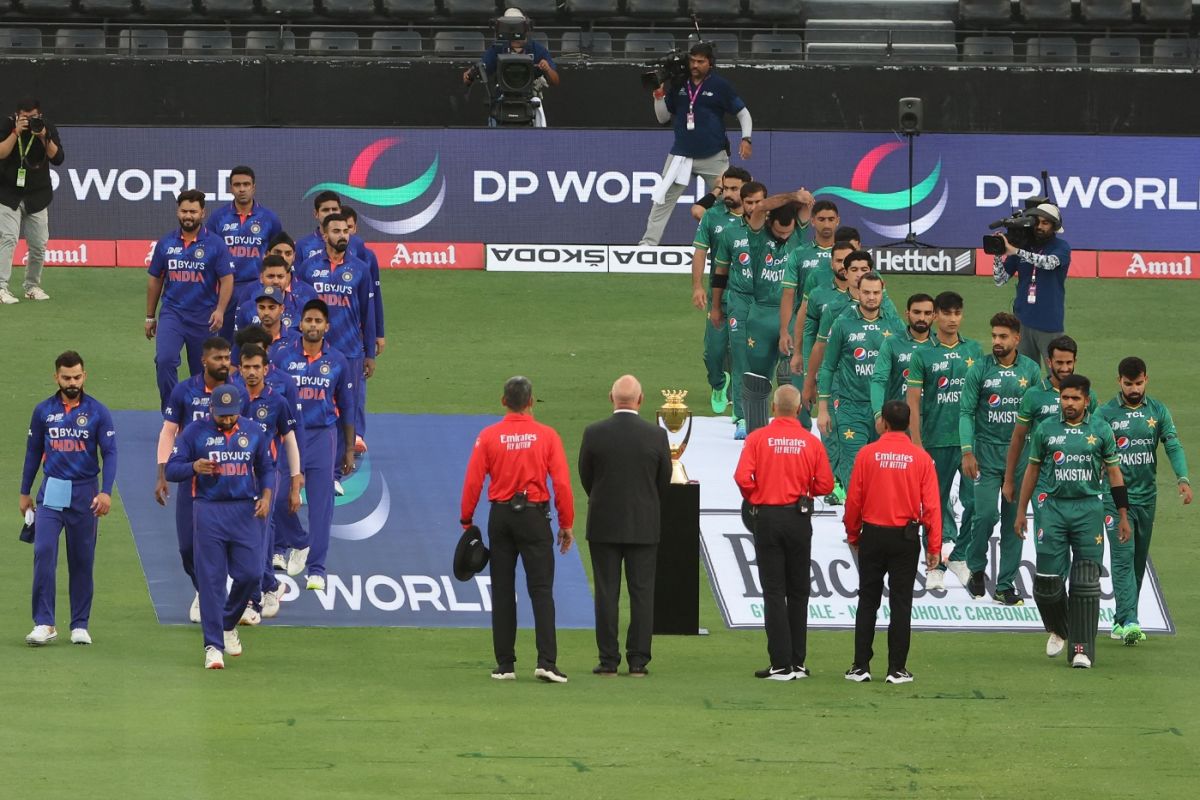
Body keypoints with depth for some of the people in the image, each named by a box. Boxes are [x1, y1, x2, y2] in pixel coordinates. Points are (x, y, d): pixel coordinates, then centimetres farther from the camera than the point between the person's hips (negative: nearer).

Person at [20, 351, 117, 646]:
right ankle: (44, 624, -12)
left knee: (82, 560, 5)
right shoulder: (44, 411, 4)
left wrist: (106, 492, -17)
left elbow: (109, 453, -5)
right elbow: (33, 452, 13)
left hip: (84, 494, -1)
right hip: (51, 493, 1)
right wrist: (25, 493, 13)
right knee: (44, 553, -13)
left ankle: (80, 625, 14)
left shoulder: (98, 412, -2)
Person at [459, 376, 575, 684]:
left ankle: (505, 664, 9)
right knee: (541, 590, -3)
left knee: (502, 592, 8)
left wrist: (466, 521, 8)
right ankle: (546, 661, -14)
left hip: (500, 517, 1)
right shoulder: (547, 436, -4)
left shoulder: (488, 436, -2)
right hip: (534, 516, -1)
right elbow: (562, 483, -5)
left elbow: (472, 482, -3)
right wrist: (566, 524, 3)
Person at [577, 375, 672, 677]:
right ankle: (638, 661, 3)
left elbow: (585, 477, 2)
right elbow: (664, 480, 4)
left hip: (604, 525, 0)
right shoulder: (656, 435, -7)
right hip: (644, 526, 0)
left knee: (607, 594, 4)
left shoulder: (594, 434, -9)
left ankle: (608, 660, 3)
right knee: (642, 594, 5)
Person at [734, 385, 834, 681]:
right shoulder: (811, 442, -3)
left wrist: (754, 497, 5)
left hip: (766, 517, -1)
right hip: (799, 518, 1)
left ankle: (781, 664, -5)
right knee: (798, 592, 11)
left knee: (774, 591, 0)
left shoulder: (758, 438, -6)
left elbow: (742, 477, -15)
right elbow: (825, 484, -3)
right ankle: (797, 662, 13)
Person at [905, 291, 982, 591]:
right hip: (936, 440, -2)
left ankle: (959, 555, 12)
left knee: (974, 499, -7)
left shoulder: (973, 350, 7)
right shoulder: (922, 355, -2)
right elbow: (913, 401, -3)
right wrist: (917, 445, -9)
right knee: (937, 504, 7)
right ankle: (936, 565, 17)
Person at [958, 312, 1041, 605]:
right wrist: (967, 452, -12)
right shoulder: (979, 370, -3)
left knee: (1014, 520, 3)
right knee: (986, 513, -12)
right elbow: (966, 412, -3)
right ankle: (976, 568, 14)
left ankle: (1006, 585, 9)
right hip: (987, 453, -2)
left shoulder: (1030, 370, 3)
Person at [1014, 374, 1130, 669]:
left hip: (1089, 509, -1)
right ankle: (1058, 630, 25)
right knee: (1047, 578, -3)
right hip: (1054, 507, 1)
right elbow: (1032, 470, 14)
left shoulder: (1101, 430, 5)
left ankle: (1082, 648, -2)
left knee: (1086, 583, -5)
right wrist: (1021, 511, 11)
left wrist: (1123, 517, 7)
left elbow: (1114, 473, 10)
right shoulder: (1045, 430, 6)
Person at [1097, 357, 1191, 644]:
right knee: (1123, 556, -14)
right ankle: (1128, 622, -22)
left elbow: (1173, 446, -3)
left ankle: (1122, 621, 18)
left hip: (1146, 494, 4)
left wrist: (1183, 479, -19)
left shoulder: (1158, 411, 4)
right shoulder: (1105, 413, -3)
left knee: (1138, 560, 9)